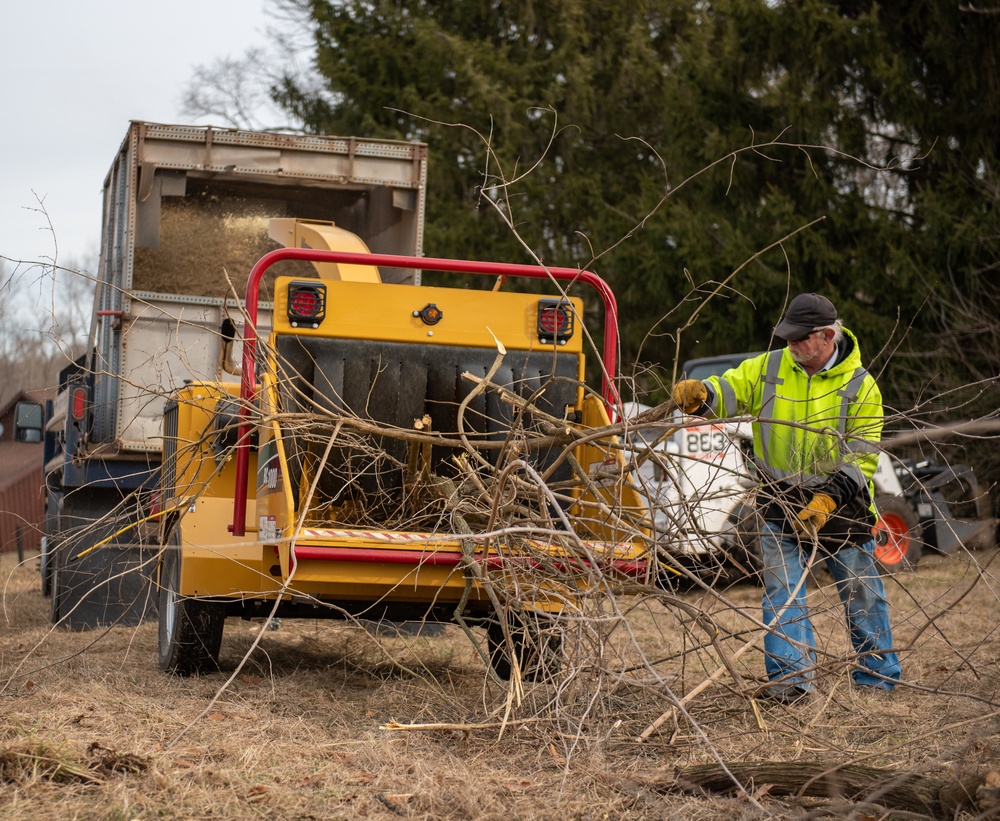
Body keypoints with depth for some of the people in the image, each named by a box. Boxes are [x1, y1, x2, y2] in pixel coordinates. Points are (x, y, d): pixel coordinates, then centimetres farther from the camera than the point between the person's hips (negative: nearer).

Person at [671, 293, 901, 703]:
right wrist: (698, 394, -25)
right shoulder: (769, 369, -1)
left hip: (841, 505, -2)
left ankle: (878, 679, 20)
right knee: (782, 589, -8)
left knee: (862, 593, 8)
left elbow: (862, 456, -12)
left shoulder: (860, 385, -9)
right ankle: (791, 676, -9)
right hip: (782, 504, 2)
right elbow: (728, 389, 0)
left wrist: (828, 500, -24)